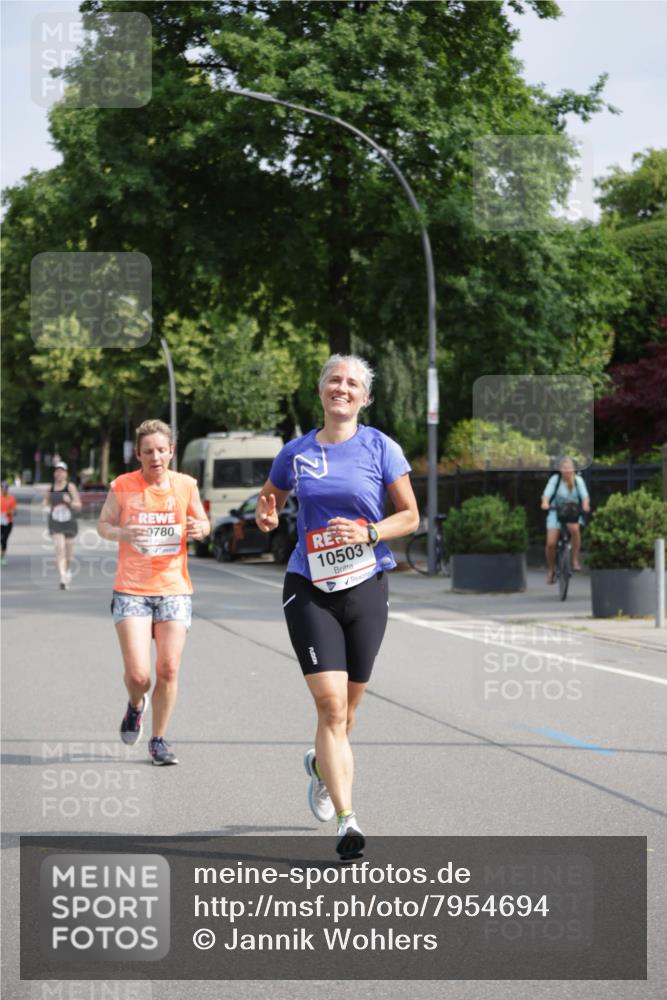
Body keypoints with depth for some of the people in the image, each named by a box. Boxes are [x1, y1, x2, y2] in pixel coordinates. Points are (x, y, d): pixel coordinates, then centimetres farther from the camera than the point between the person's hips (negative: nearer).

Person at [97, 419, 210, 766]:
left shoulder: (185, 485, 1)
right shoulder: (122, 486, -4)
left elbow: (202, 522, 15)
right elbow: (103, 523, 6)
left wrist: (199, 528, -10)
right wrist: (122, 533, -16)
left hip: (174, 590, 2)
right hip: (131, 591, -2)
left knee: (168, 670, -2)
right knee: (137, 674, -10)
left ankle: (159, 740, 16)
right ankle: (136, 705, 27)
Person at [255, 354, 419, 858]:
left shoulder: (381, 448, 1)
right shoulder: (296, 453, 6)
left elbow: (410, 516, 3)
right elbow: (269, 501, 21)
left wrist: (369, 533, -15)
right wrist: (266, 516, -2)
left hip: (366, 588, 1)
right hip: (309, 588, -1)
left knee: (349, 703, 12)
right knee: (330, 702, -14)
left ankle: (323, 763, 46)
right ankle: (347, 820, -16)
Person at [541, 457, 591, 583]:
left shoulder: (578, 480, -5)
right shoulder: (555, 479, -9)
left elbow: (584, 495, -17)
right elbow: (547, 492, -22)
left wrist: (585, 505, -39)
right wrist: (545, 503, -44)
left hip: (573, 513, 0)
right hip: (556, 512, 0)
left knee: (575, 528, -34)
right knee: (551, 543, -11)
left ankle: (575, 560, -20)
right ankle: (551, 570, 14)